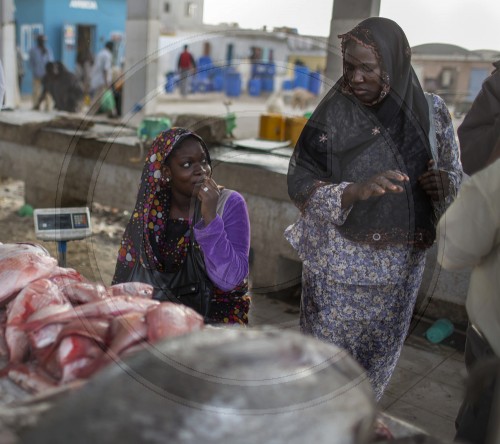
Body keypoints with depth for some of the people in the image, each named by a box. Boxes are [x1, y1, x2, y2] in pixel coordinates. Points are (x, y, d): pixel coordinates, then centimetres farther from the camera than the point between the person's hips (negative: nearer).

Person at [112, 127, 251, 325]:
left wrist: (210, 216, -27)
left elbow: (229, 280, -22)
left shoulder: (230, 204, -13)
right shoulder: (150, 210, -4)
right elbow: (126, 277, 4)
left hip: (219, 311, -2)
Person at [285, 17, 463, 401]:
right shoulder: (333, 114, -10)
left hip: (402, 264, 3)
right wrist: (356, 190, -29)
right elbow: (300, 183, -12)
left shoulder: (432, 110, -2)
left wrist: (444, 181, -15)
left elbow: (455, 170, 9)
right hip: (340, 265, -3)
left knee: (380, 354, 16)